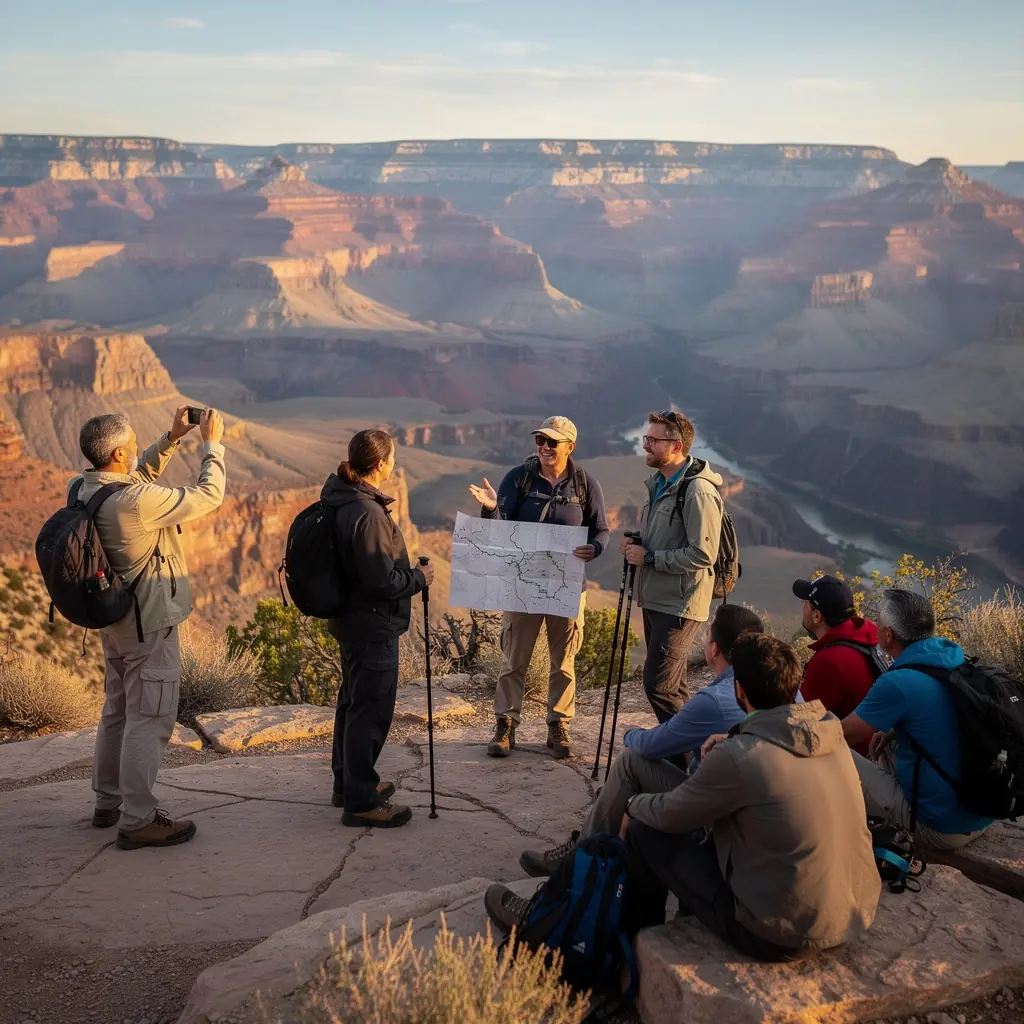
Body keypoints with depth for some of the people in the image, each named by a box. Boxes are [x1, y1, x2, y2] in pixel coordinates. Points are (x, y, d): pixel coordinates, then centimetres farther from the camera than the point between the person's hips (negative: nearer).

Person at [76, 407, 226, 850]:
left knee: (117, 711, 20)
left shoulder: (82, 489, -2)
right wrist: (212, 444, -6)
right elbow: (208, 496, -18)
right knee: (148, 720, -1)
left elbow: (140, 475, 18)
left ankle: (108, 802, 32)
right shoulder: (136, 500, -27)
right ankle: (138, 820, 4)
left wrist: (172, 438, 12)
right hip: (149, 624, -9)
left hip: (113, 620, 9)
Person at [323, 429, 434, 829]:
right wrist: (419, 578, -9)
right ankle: (361, 801, 9)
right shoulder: (367, 513, -25)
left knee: (353, 702, 21)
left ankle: (349, 782, 36)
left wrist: (408, 573, 17)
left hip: (349, 618, 10)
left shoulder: (339, 500, 5)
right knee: (371, 710, 0)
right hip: (372, 624, -10)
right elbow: (382, 580, -25)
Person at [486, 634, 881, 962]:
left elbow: (668, 814, -3)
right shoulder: (830, 733, 0)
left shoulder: (738, 757, -20)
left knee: (645, 832, 7)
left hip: (784, 937, -7)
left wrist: (634, 804, 17)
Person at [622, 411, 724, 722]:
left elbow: (703, 554, -23)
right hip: (655, 600, 10)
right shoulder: (659, 483, 13)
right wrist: (635, 546, 5)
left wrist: (649, 557, -18)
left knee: (658, 685, -11)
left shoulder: (698, 491, -18)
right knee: (672, 686, 17)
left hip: (679, 605, -10)